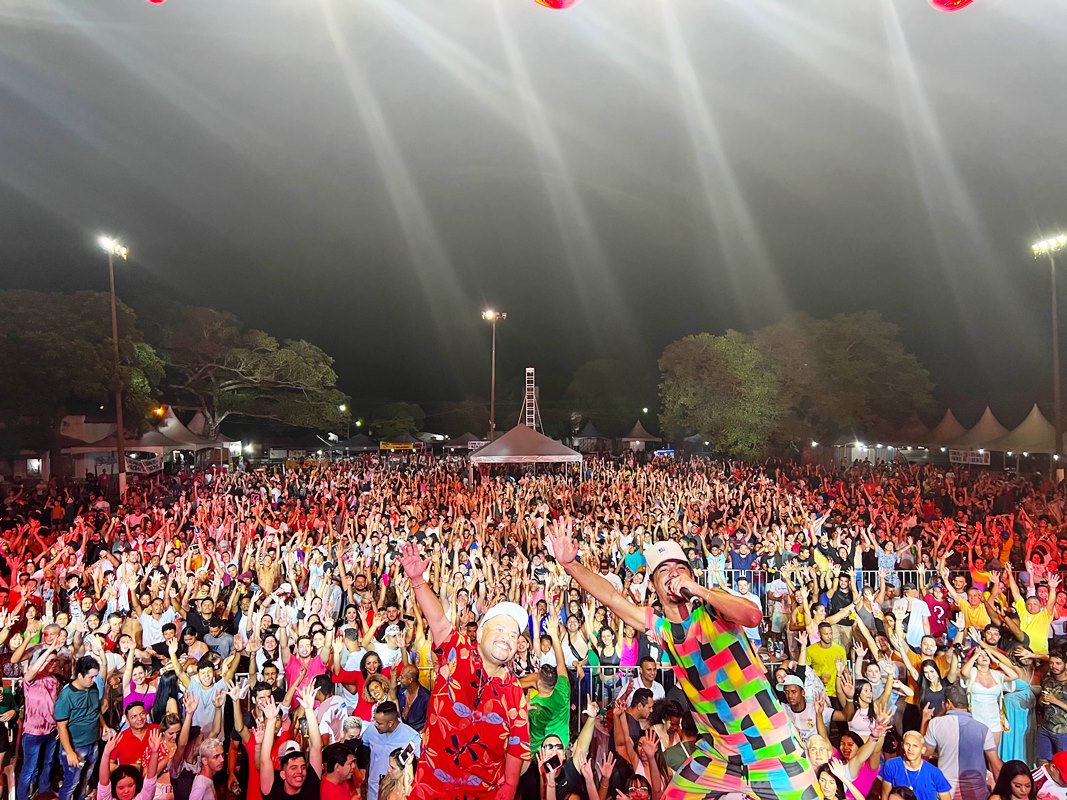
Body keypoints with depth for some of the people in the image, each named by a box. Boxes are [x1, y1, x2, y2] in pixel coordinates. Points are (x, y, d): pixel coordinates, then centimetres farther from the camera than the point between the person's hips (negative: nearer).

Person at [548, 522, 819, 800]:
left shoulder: (712, 609, -12)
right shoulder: (660, 628, 0)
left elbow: (753, 616, -33)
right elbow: (611, 597, -6)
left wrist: (698, 590, -29)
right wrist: (570, 563, -17)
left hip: (768, 746, -4)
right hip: (717, 750, 4)